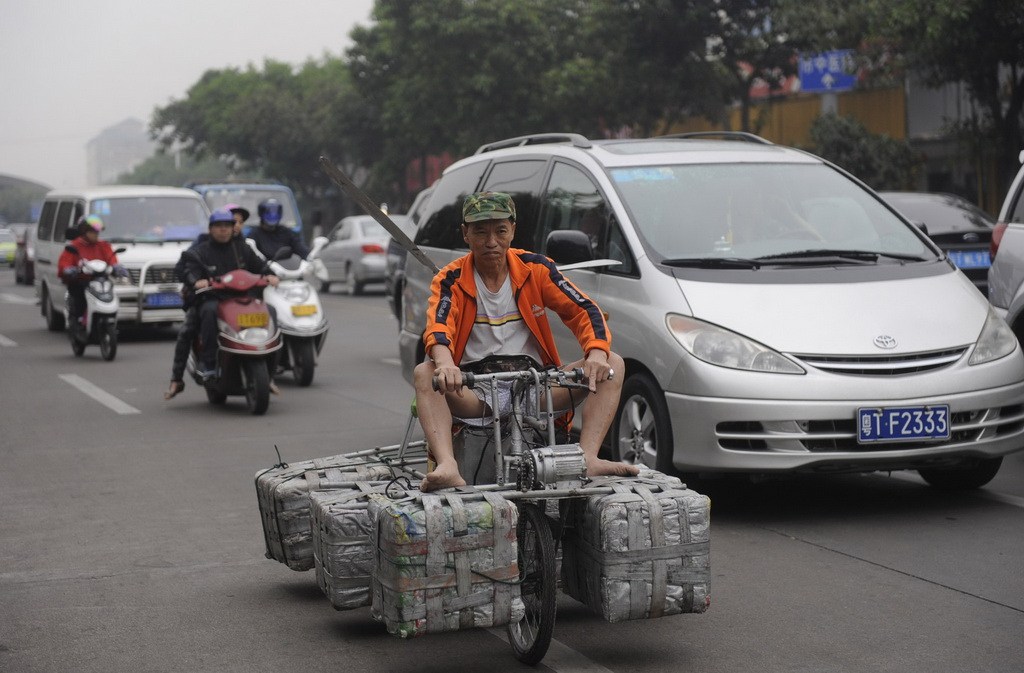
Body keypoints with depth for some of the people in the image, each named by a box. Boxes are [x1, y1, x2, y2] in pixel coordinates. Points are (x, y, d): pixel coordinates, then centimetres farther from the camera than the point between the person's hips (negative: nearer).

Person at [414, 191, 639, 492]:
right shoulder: (451, 281, 0)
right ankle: (447, 467, -50)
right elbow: (437, 327, -19)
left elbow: (584, 310, -1)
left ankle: (587, 459, -33)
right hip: (475, 395, -2)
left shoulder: (535, 269, 5)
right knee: (424, 374, -31)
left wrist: (597, 353, -23)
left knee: (613, 365, -16)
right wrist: (445, 364, -43)